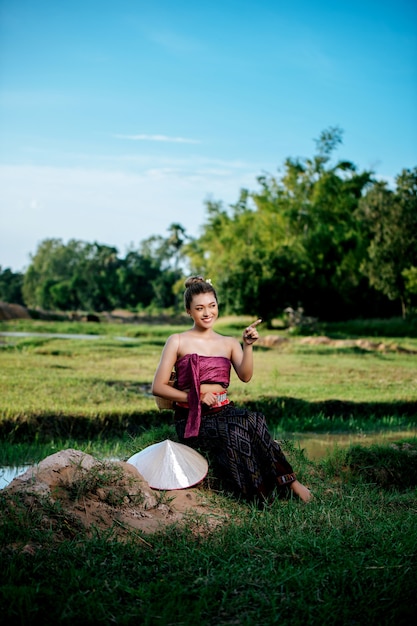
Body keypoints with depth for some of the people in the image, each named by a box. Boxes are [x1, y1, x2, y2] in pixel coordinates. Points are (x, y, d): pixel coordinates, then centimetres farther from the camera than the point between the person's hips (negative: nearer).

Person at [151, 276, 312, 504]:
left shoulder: (229, 343, 16)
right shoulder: (178, 342, 5)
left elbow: (245, 376, -3)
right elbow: (158, 387, -1)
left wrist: (248, 346, -18)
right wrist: (194, 397, -12)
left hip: (224, 411, 3)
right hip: (191, 418, -3)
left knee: (255, 421, -33)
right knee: (234, 432, -35)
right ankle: (287, 480, -26)